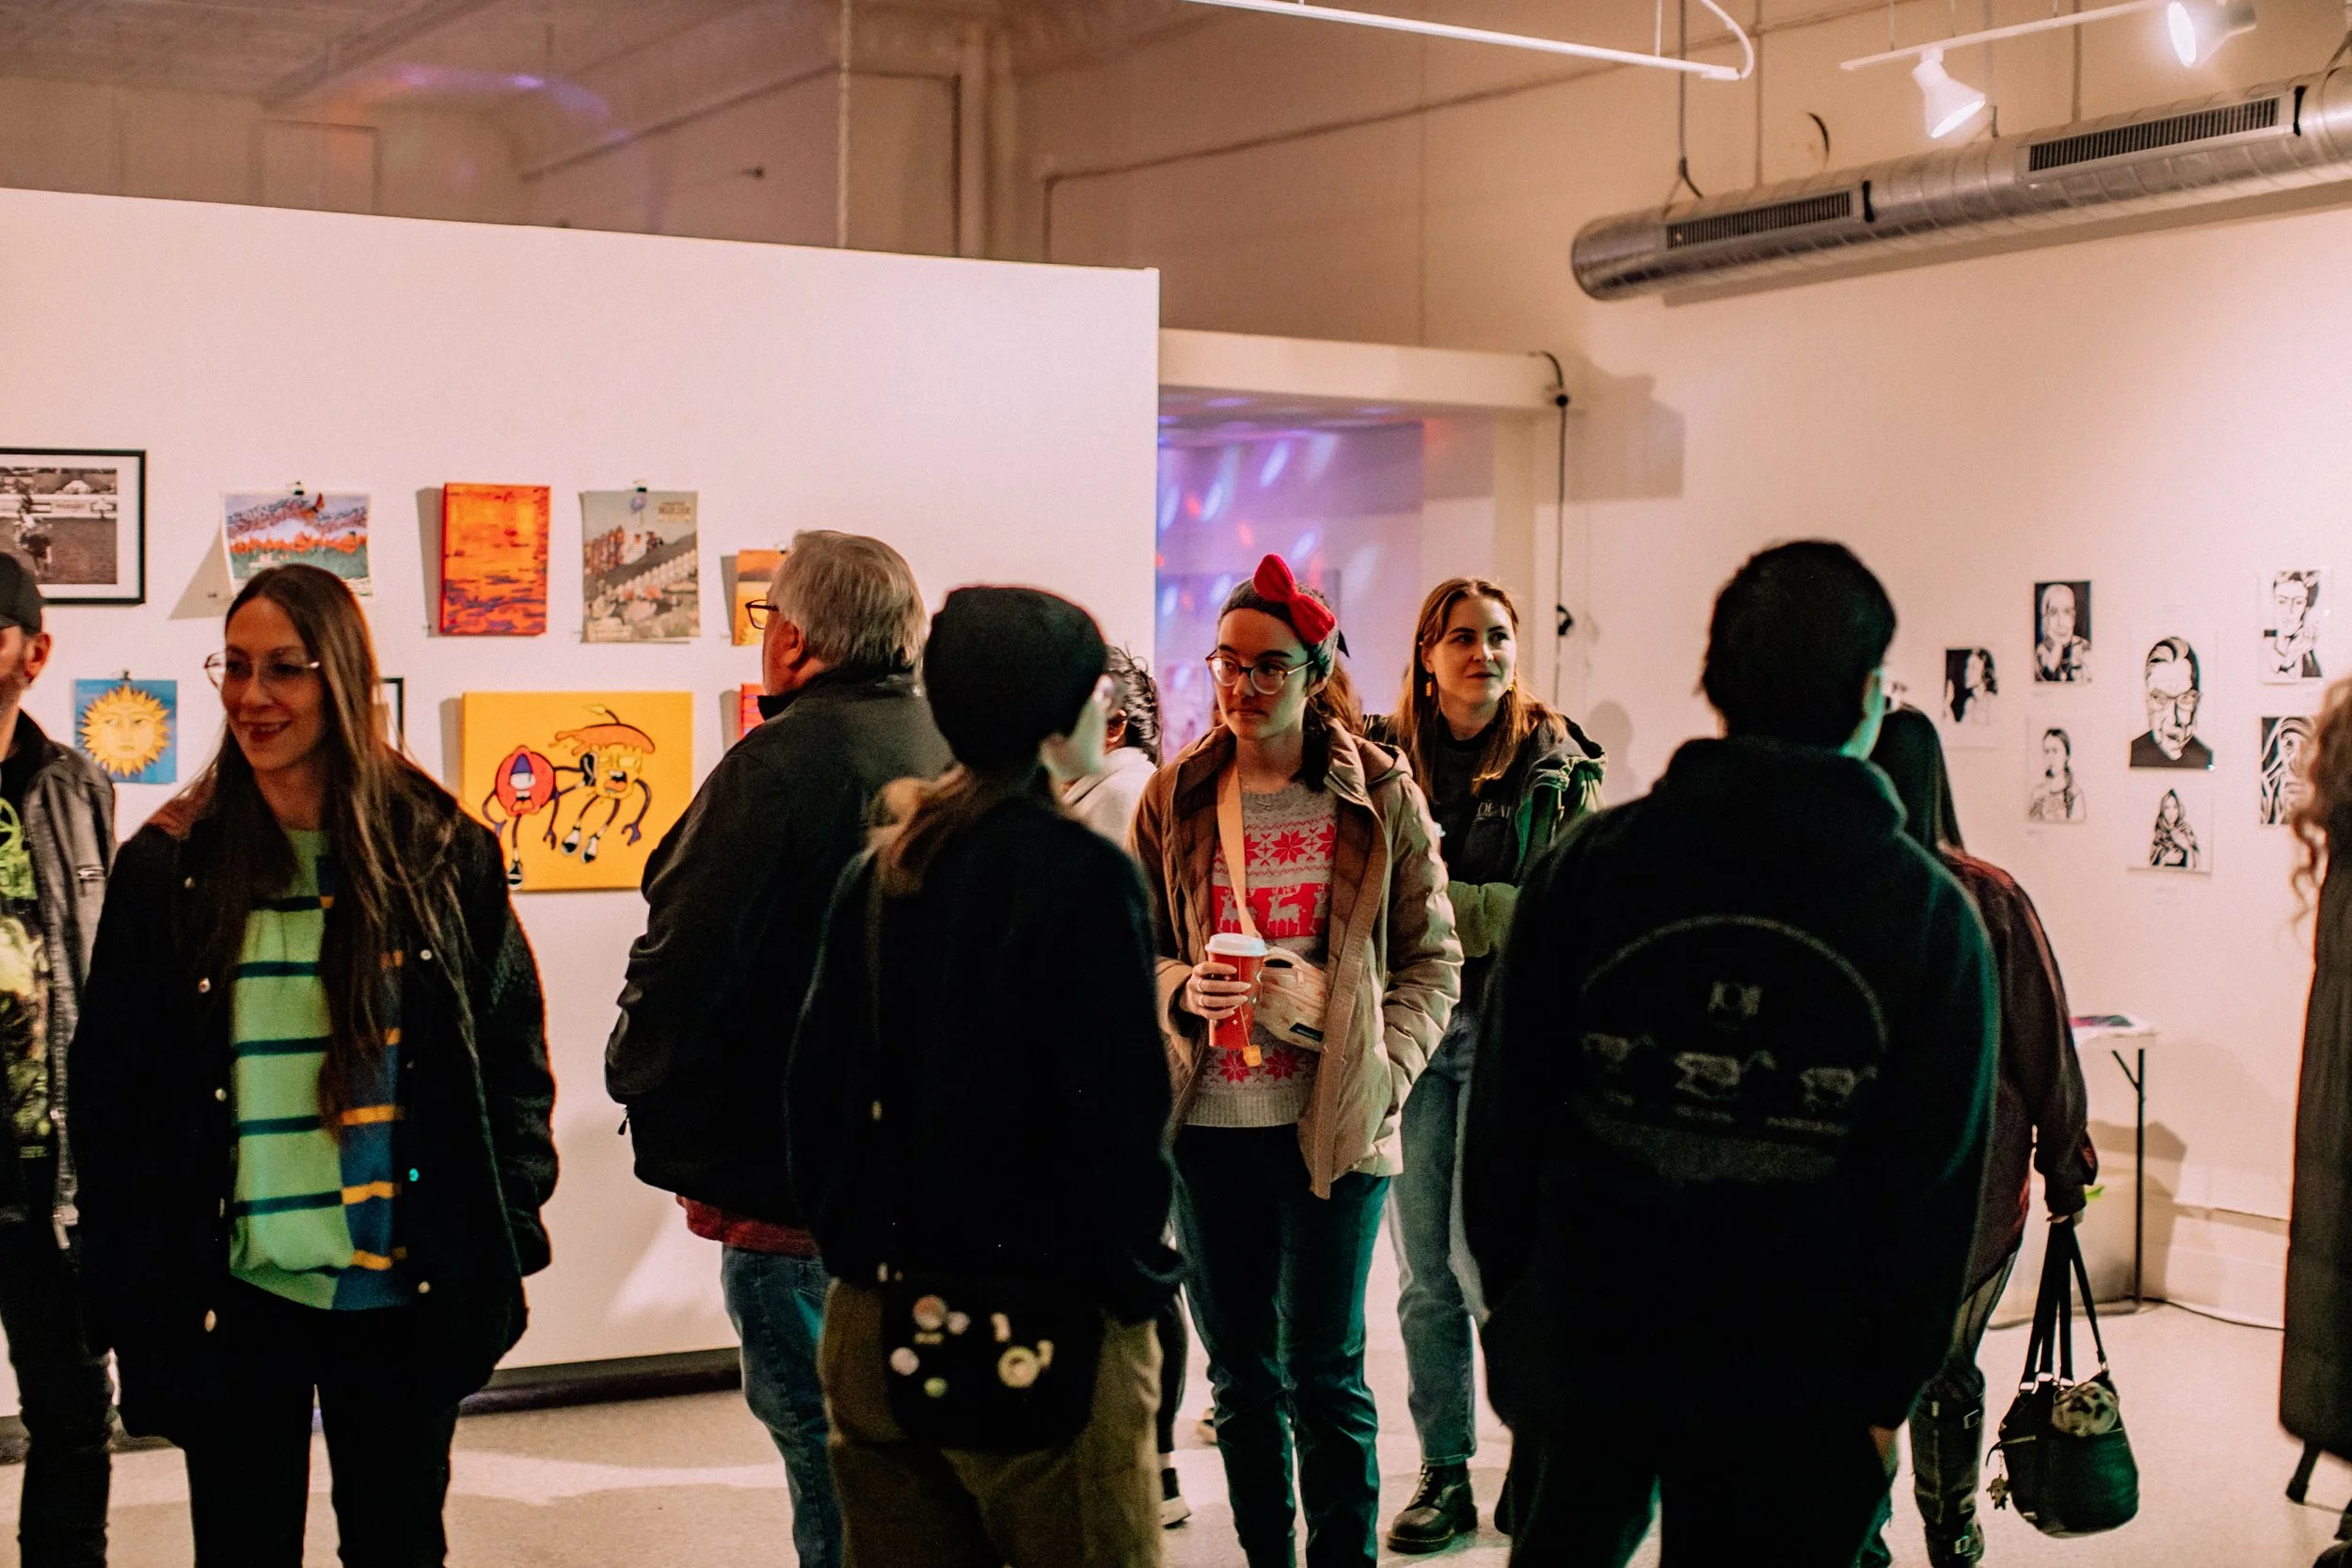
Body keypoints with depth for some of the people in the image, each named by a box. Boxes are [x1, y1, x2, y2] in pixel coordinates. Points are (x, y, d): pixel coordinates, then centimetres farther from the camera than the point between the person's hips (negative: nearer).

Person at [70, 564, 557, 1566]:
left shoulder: (442, 854, 0)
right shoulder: (167, 869, 1)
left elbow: (513, 1050, 5)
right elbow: (108, 1091, 3)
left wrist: (506, 1237, -1)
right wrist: (126, 1294, -1)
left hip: (404, 1294, 0)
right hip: (232, 1299, 0)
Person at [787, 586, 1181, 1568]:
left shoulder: (878, 874, 5)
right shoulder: (1084, 875, -14)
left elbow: (816, 1086, 8)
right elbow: (1119, 1110, -17)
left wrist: (856, 1247, 16)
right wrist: (1132, 1284, -4)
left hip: (876, 1332, 7)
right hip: (1039, 1338, -7)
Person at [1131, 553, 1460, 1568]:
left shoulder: (1381, 797, -1)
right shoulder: (1174, 798, 5)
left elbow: (1432, 960, 3)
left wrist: (1381, 1074, -9)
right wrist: (1181, 991, -11)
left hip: (1332, 1124, -3)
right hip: (1209, 1124, 3)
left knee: (1323, 1371, 1)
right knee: (1240, 1372, 12)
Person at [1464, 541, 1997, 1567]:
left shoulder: (1587, 864, -4)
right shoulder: (1929, 912, -8)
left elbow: (1504, 1110, -1)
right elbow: (1938, 1184, -7)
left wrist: (1512, 1300, 11)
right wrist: (1887, 1393, 2)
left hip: (1577, 1353, 2)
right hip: (1793, 1403, -2)